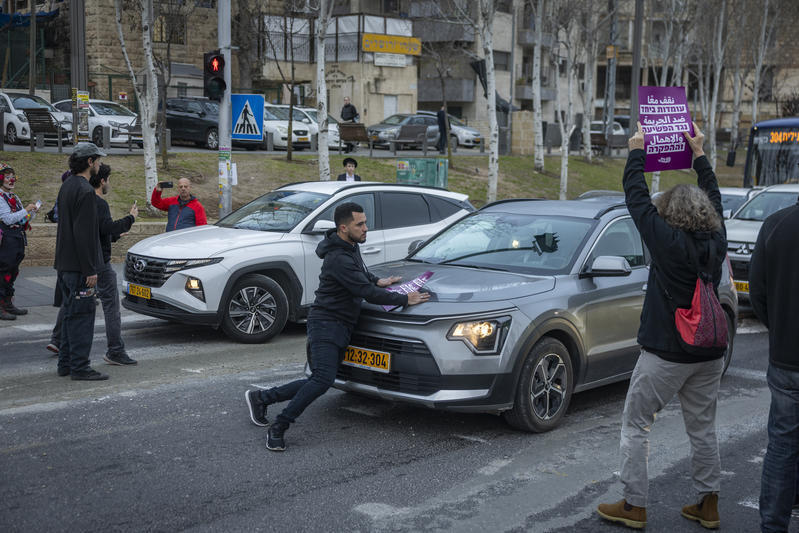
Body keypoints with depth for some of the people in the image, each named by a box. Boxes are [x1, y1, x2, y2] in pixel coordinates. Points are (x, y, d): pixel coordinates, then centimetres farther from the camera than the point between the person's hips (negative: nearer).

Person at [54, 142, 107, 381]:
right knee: (82, 315, -5)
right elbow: (84, 234, -22)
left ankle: (66, 363, 22)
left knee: (70, 314, 16)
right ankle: (80, 367, -1)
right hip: (79, 265, -10)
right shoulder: (85, 191, -17)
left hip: (65, 263, 10)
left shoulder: (67, 185, 14)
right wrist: (90, 270, -19)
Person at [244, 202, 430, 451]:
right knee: (323, 379, -21)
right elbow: (367, 293, -22)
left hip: (341, 327, 10)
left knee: (319, 380, 7)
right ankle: (278, 428, -13)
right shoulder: (338, 258, -21)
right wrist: (405, 299, -15)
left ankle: (261, 397, 17)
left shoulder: (351, 246, 11)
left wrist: (377, 281, 22)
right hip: (326, 323, -10)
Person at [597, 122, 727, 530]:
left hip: (664, 354, -6)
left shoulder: (667, 240, -16)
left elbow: (636, 197, -8)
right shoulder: (716, 243, -1)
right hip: (709, 354, 6)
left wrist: (637, 152, 5)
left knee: (635, 426, 5)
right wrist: (699, 155, 26)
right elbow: (714, 200, 17)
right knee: (703, 428, 16)